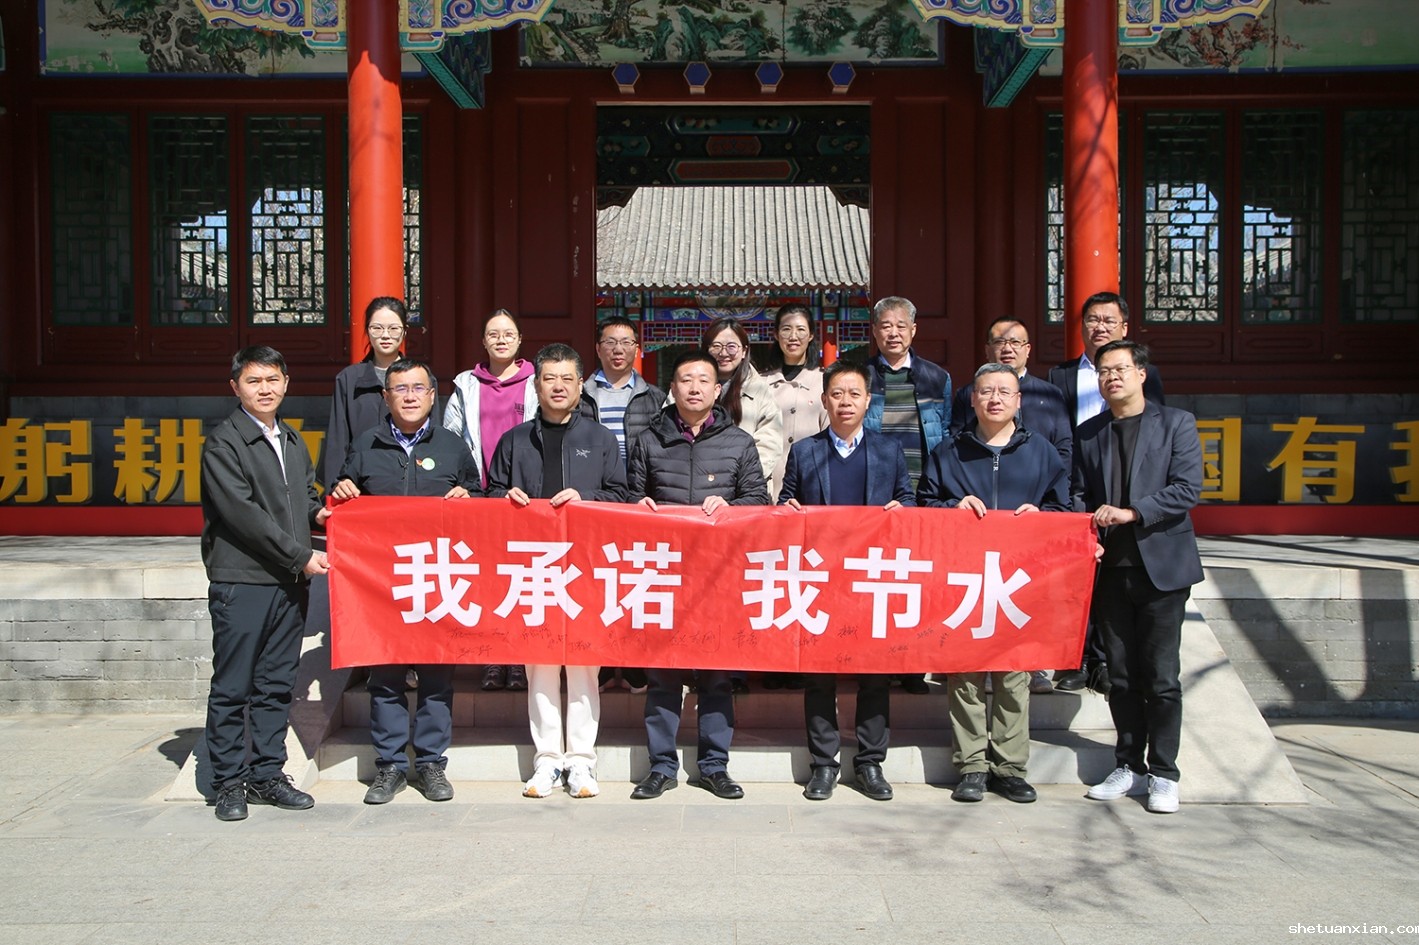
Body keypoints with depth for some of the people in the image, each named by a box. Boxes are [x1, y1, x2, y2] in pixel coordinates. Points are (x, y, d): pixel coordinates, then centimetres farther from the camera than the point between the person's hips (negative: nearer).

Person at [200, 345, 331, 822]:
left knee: (276, 685, 11)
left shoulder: (293, 441, 17)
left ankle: (267, 775, 20)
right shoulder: (223, 442, -5)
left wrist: (316, 511, 4)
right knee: (232, 688, 2)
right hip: (240, 581, -6)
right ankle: (230, 782, 12)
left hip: (289, 582, 6)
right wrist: (300, 555, -13)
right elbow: (242, 513, -12)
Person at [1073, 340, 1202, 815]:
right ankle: (1129, 766, 20)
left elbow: (1187, 489, -8)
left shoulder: (1176, 423, 1)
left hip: (1161, 565, -3)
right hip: (1108, 567, 4)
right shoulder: (1088, 433, 13)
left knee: (1161, 677, 0)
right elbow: (1077, 493, 13)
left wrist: (1132, 512, -17)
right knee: (1121, 676, 9)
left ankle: (1163, 774, 11)